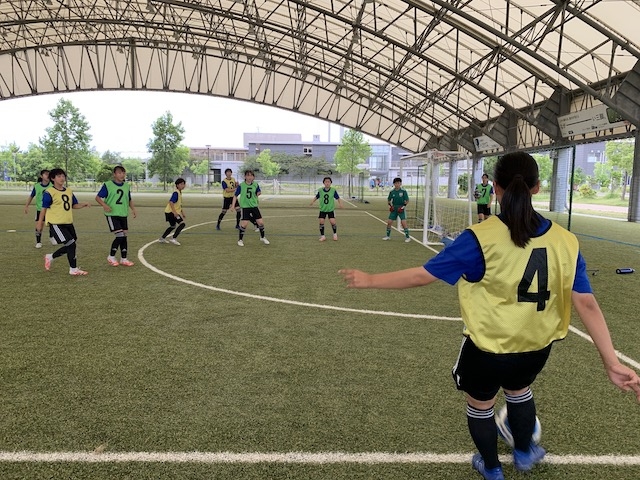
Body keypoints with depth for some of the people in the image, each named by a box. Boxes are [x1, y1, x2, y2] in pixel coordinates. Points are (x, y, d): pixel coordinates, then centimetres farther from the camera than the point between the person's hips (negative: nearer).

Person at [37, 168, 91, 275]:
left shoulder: (69, 191, 11)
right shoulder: (49, 193, -9)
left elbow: (74, 205, 17)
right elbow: (44, 209, -6)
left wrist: (83, 205, -3)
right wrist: (39, 223, -3)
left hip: (68, 223, 7)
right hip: (56, 224, -7)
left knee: (69, 246, 11)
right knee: (71, 244, -12)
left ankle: (50, 257, 35)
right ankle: (73, 269, 0)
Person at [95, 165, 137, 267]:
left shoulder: (127, 186, 10)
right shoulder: (107, 185, -7)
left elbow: (129, 200, 20)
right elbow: (98, 197, -5)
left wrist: (133, 209, 4)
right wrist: (104, 205, -22)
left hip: (123, 215, 6)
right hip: (112, 215, -6)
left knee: (124, 236, 7)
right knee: (120, 235, -14)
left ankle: (123, 259, 18)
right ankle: (111, 257, 5)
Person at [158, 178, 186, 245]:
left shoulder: (180, 193, 13)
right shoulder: (176, 193, -17)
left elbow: (179, 205, 23)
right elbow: (171, 202, -27)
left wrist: (182, 213, 23)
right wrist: (174, 212, -33)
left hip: (172, 212, 10)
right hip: (171, 212, -10)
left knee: (172, 226, 23)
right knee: (182, 224, -18)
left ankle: (162, 239, 31)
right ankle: (173, 238, -18)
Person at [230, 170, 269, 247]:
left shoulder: (255, 185, 1)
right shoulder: (241, 185, -6)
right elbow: (235, 195, 0)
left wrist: (258, 193, -8)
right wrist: (233, 205, -6)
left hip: (254, 206, 3)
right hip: (245, 207, -3)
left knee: (261, 222, 1)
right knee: (244, 224, -10)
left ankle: (262, 237, 25)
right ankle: (240, 240, 9)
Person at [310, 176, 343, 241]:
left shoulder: (333, 190, -8)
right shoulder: (320, 190, -5)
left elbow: (338, 198, -3)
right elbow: (316, 197, 9)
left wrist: (340, 204, -18)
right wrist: (312, 201, -6)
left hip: (331, 210, -1)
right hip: (322, 210, 1)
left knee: (332, 222, -9)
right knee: (321, 222, -5)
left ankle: (335, 234, 18)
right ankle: (322, 236, 11)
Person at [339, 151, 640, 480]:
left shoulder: (481, 238, -24)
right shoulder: (565, 242, -11)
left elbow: (422, 275, -22)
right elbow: (587, 304, -12)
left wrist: (371, 280, -10)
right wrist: (612, 364, -6)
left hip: (489, 349, -4)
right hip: (536, 349, 4)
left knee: (480, 405, 26)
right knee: (519, 390, 36)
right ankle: (524, 453, 59)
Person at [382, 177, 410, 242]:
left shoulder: (403, 191, -8)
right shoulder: (392, 192, 1)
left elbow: (407, 200, -3)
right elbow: (388, 200, 15)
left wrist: (403, 206, -14)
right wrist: (390, 205, -1)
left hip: (401, 209, -3)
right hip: (394, 208, 4)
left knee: (403, 222, -14)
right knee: (389, 222, 2)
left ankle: (407, 237, -5)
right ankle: (388, 236, 20)